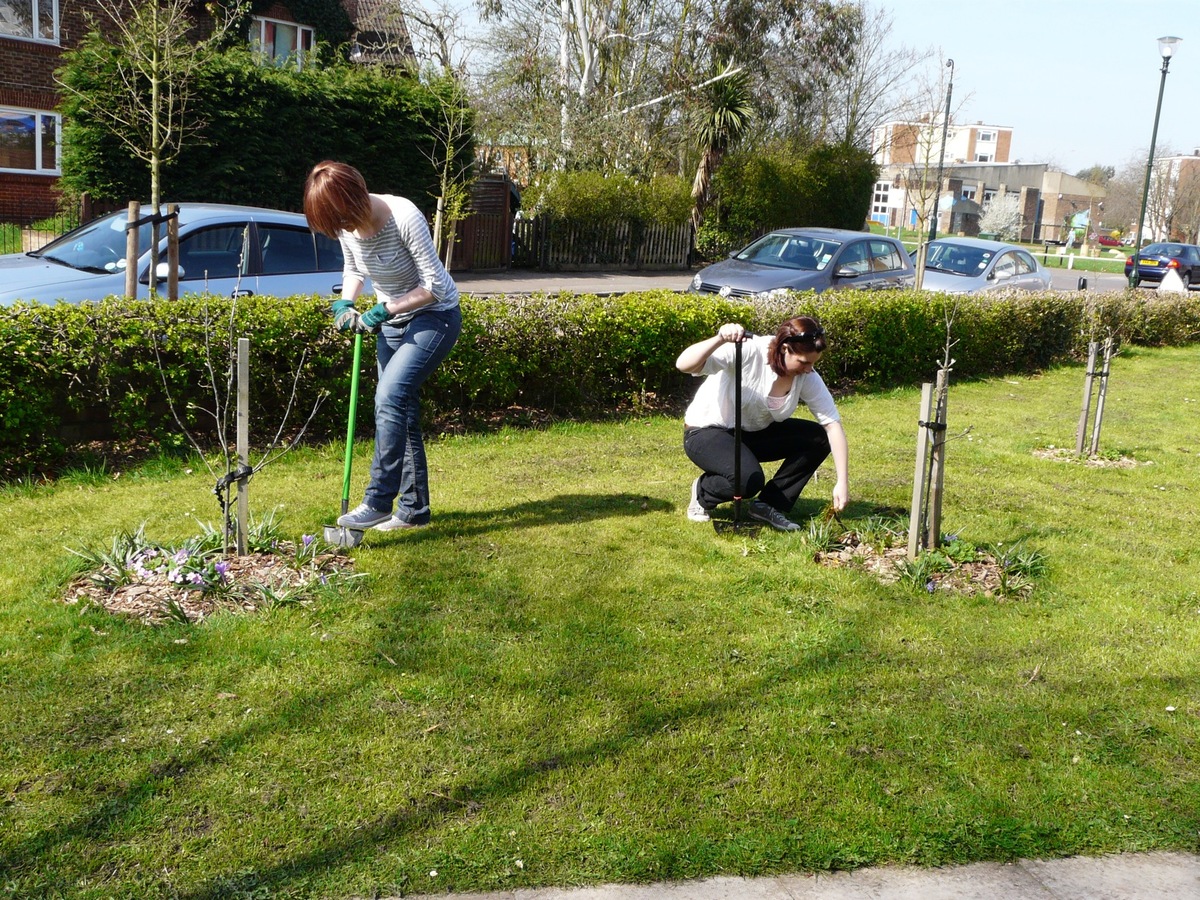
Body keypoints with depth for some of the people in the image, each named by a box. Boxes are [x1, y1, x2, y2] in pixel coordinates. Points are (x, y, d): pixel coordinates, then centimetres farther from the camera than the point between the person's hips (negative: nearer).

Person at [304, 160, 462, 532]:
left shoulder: (403, 218, -28)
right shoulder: (347, 223, -7)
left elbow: (434, 285, -24)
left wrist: (384, 310, -25)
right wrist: (345, 303, -6)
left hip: (434, 316, -8)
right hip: (393, 320, 8)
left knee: (390, 397, -23)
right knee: (402, 409, 7)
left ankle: (378, 502, -19)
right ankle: (414, 509, 16)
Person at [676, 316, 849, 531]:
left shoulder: (807, 378, -13)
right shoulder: (748, 351, -29)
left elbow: (833, 424, -14)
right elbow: (683, 365, -38)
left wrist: (842, 482, -21)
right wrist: (720, 339, -55)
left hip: (754, 434, 6)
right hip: (707, 433, -6)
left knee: (819, 438, -12)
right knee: (750, 480, -34)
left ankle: (768, 505, -2)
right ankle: (703, 492, 0)